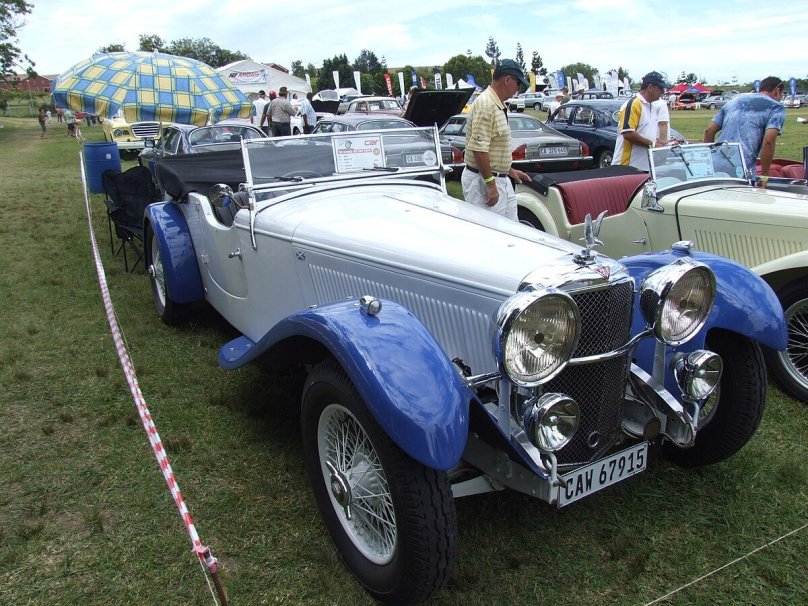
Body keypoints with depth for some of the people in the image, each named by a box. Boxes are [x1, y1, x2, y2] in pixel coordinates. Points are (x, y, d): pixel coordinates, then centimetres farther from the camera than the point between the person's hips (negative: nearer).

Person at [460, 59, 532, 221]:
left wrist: (509, 170, 27)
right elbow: (478, 148, -25)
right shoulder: (486, 105, -19)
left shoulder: (498, 105, 14)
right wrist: (491, 184, -24)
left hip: (501, 179, 10)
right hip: (483, 180, -10)